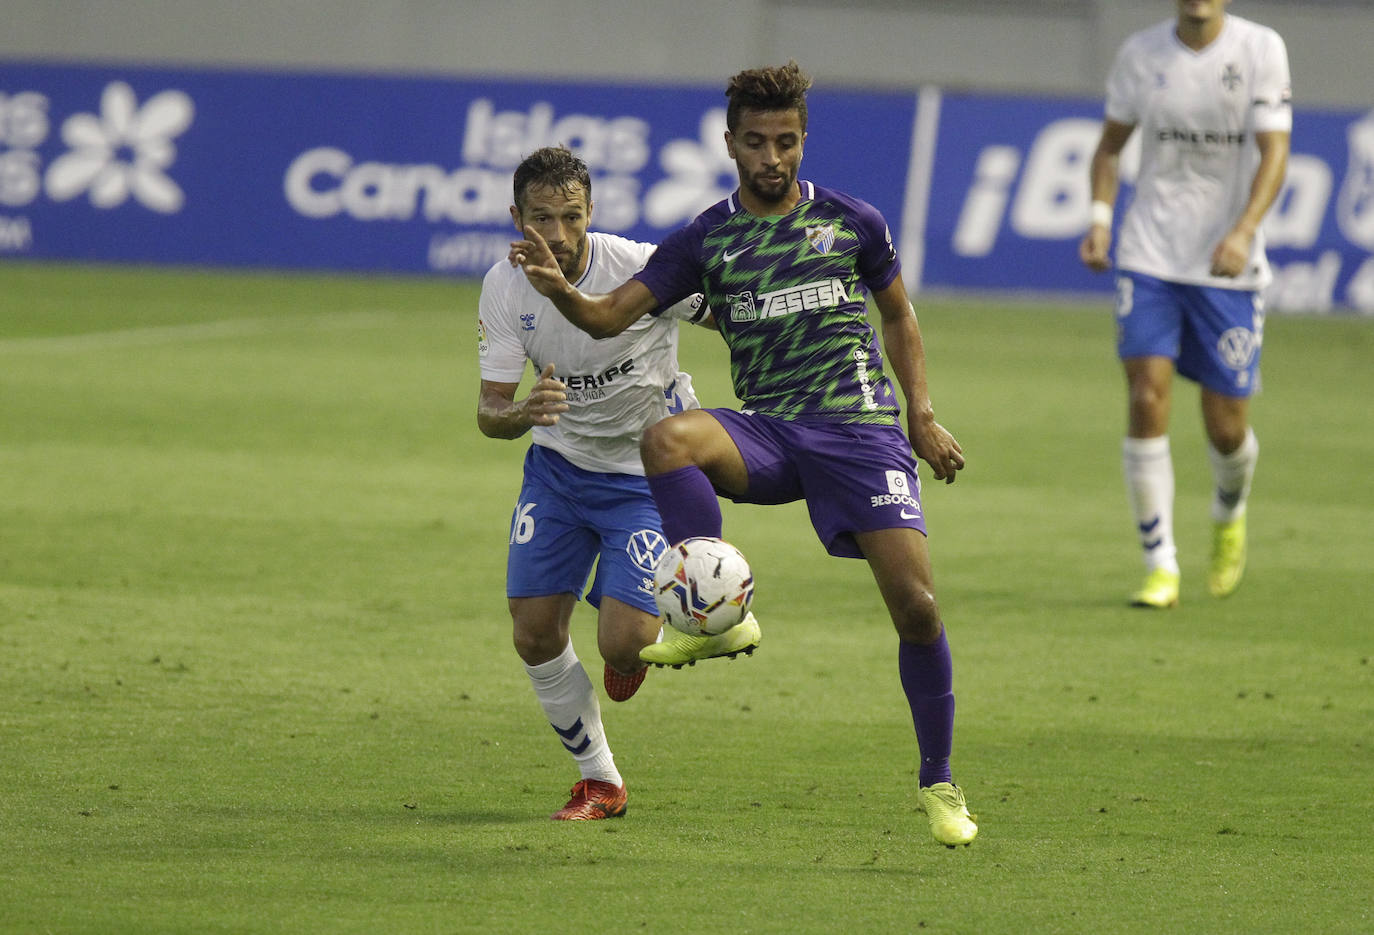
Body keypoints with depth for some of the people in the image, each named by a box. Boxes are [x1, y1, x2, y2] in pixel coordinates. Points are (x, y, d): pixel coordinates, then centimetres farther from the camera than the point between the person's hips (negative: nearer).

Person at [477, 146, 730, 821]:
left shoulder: (645, 269, -23)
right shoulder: (504, 289, -13)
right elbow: (490, 412, -13)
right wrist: (525, 412, -36)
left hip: (647, 474, -4)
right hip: (557, 467, 4)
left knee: (622, 646, -16)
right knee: (535, 635, -3)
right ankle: (600, 782, 19)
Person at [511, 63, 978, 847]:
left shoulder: (853, 223, 7)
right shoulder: (706, 241, 7)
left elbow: (899, 316, 21)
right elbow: (614, 315, 0)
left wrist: (923, 415, 10)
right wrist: (563, 293, -22)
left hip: (859, 426, -1)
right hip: (766, 430, 1)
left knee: (916, 602, -12)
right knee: (667, 439, -33)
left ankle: (939, 784, 6)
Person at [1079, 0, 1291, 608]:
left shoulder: (1261, 49, -5)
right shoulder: (1141, 53, 2)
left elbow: (1274, 153, -11)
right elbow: (1110, 144, 15)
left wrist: (1243, 233, -26)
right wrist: (1100, 218, -2)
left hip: (1228, 267, -1)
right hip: (1148, 255, 1)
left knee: (1226, 425, 1)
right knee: (1147, 401, -13)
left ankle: (1229, 516, 36)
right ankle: (1160, 567, -5)